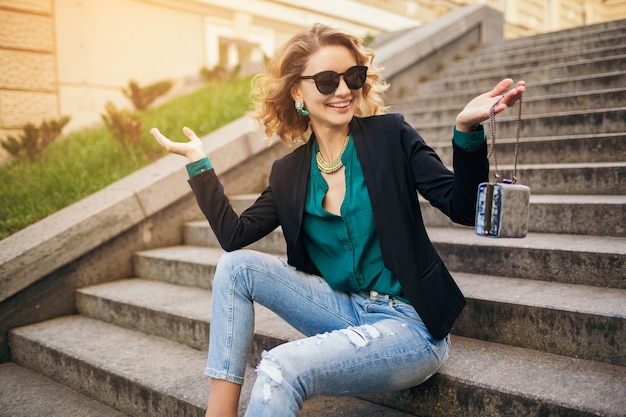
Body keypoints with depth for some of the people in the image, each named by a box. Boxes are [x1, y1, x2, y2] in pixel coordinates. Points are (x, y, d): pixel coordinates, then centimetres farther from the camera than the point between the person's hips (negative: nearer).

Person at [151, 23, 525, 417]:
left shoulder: (390, 134, -7)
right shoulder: (289, 173, 4)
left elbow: (463, 208, -12)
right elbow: (234, 236, -2)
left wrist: (467, 129, -28)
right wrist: (198, 161, 0)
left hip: (409, 325, -5)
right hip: (344, 311, 5)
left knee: (280, 368, -27)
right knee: (236, 266, -7)